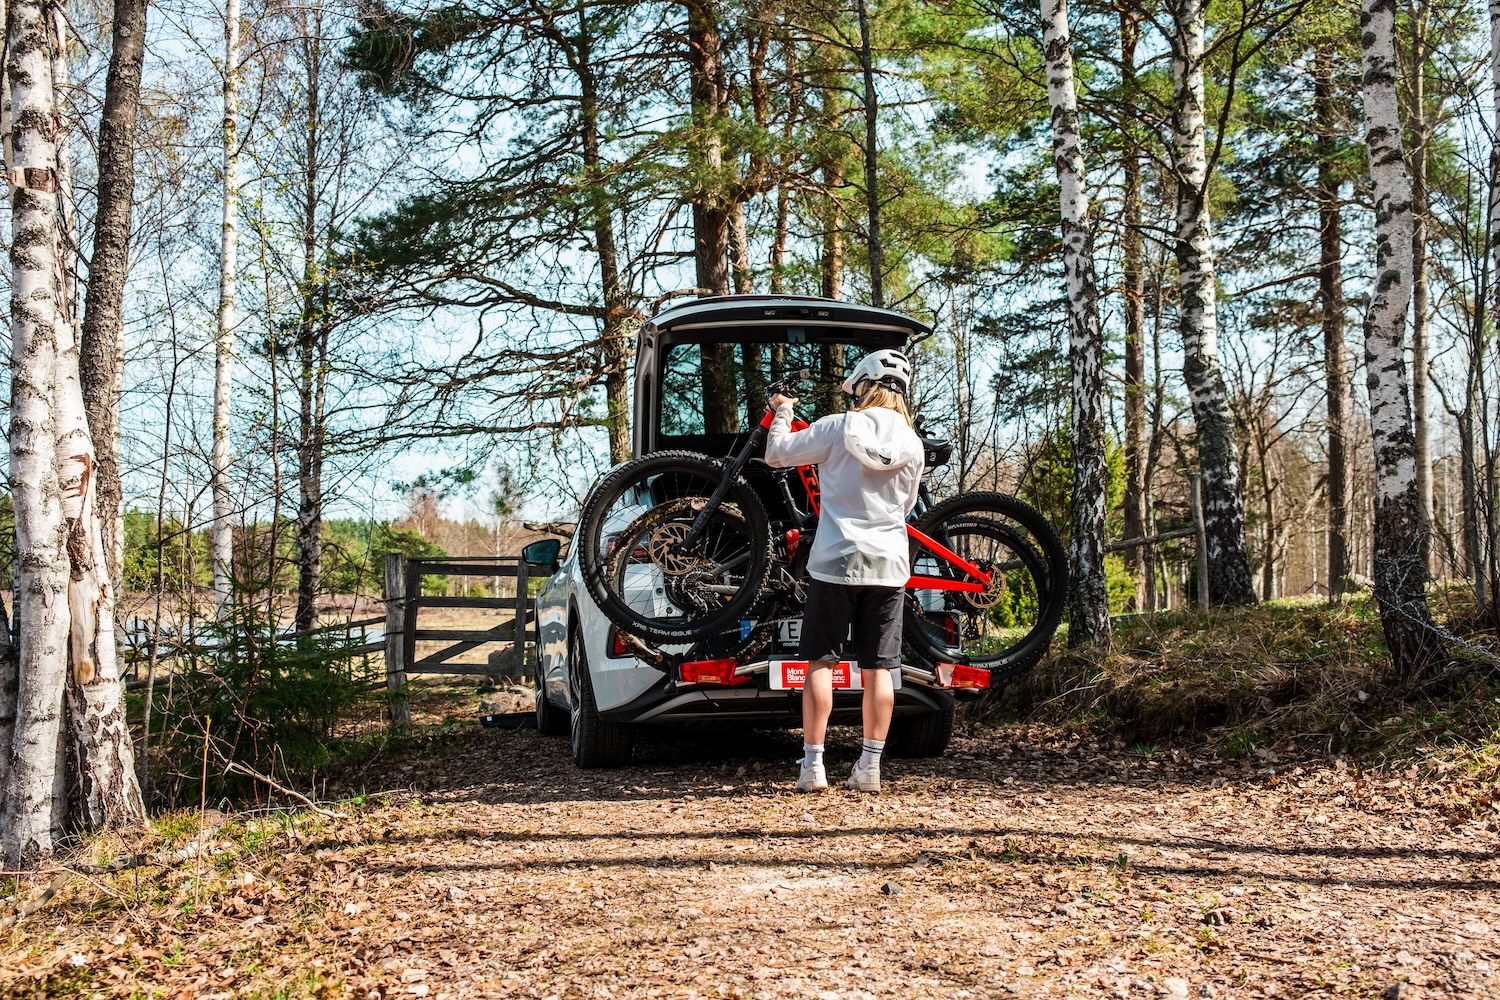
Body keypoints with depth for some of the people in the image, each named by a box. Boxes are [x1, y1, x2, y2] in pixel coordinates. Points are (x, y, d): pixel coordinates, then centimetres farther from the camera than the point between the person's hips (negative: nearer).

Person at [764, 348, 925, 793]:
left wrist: (782, 413, 19)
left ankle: (813, 765, 1)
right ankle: (870, 767, 6)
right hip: (888, 564, 3)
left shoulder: (838, 427, -5)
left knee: (820, 662, 3)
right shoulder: (912, 443, 6)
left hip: (835, 560, -3)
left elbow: (776, 453, 1)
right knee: (878, 668, 5)